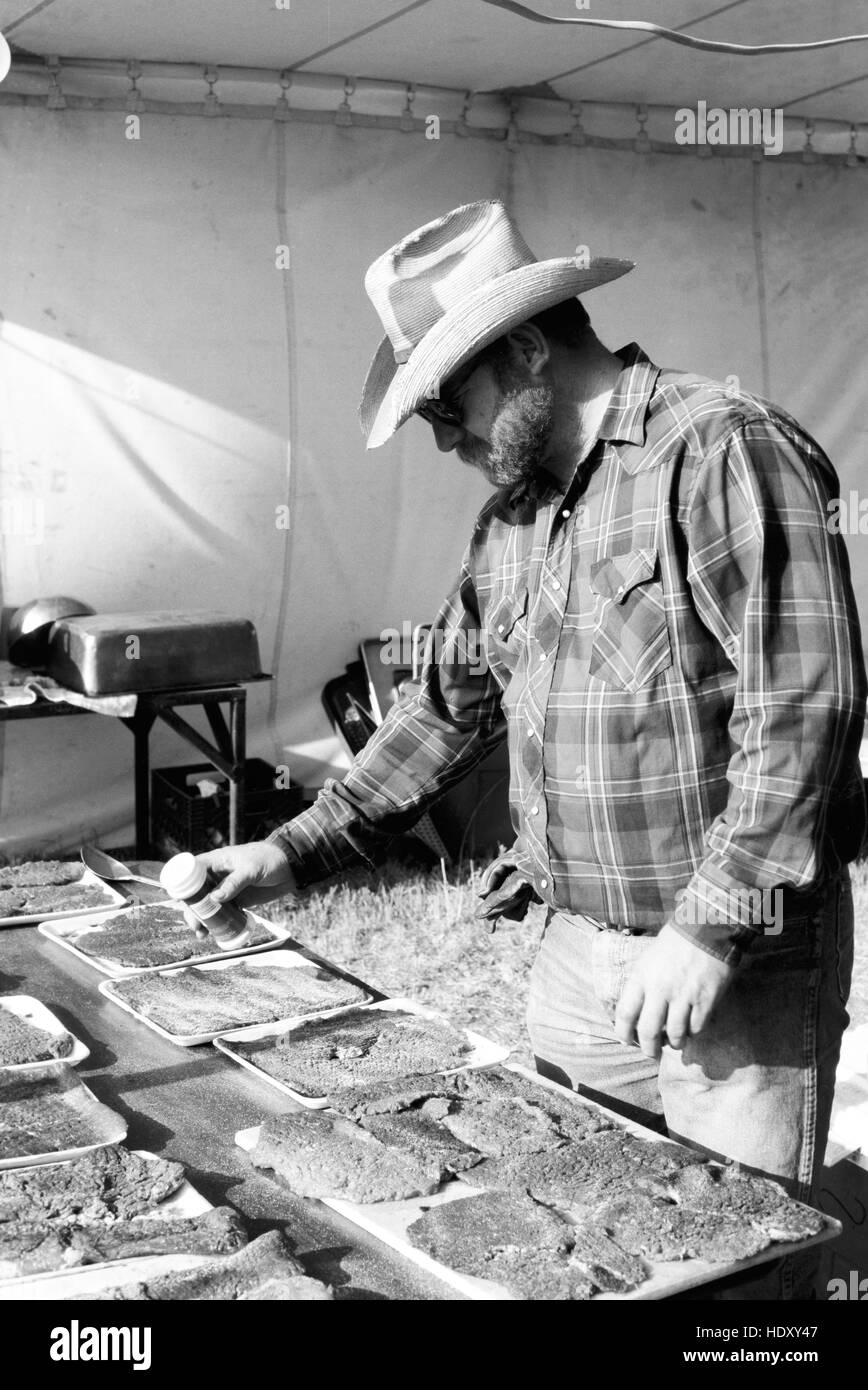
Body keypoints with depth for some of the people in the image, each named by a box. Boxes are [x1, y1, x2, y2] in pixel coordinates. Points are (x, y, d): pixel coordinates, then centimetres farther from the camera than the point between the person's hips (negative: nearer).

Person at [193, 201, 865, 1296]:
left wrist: (714, 927, -20)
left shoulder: (720, 452, -15)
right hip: (578, 953, 7)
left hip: (736, 960, -7)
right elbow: (451, 704, 17)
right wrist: (297, 854, 12)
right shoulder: (512, 511, 11)